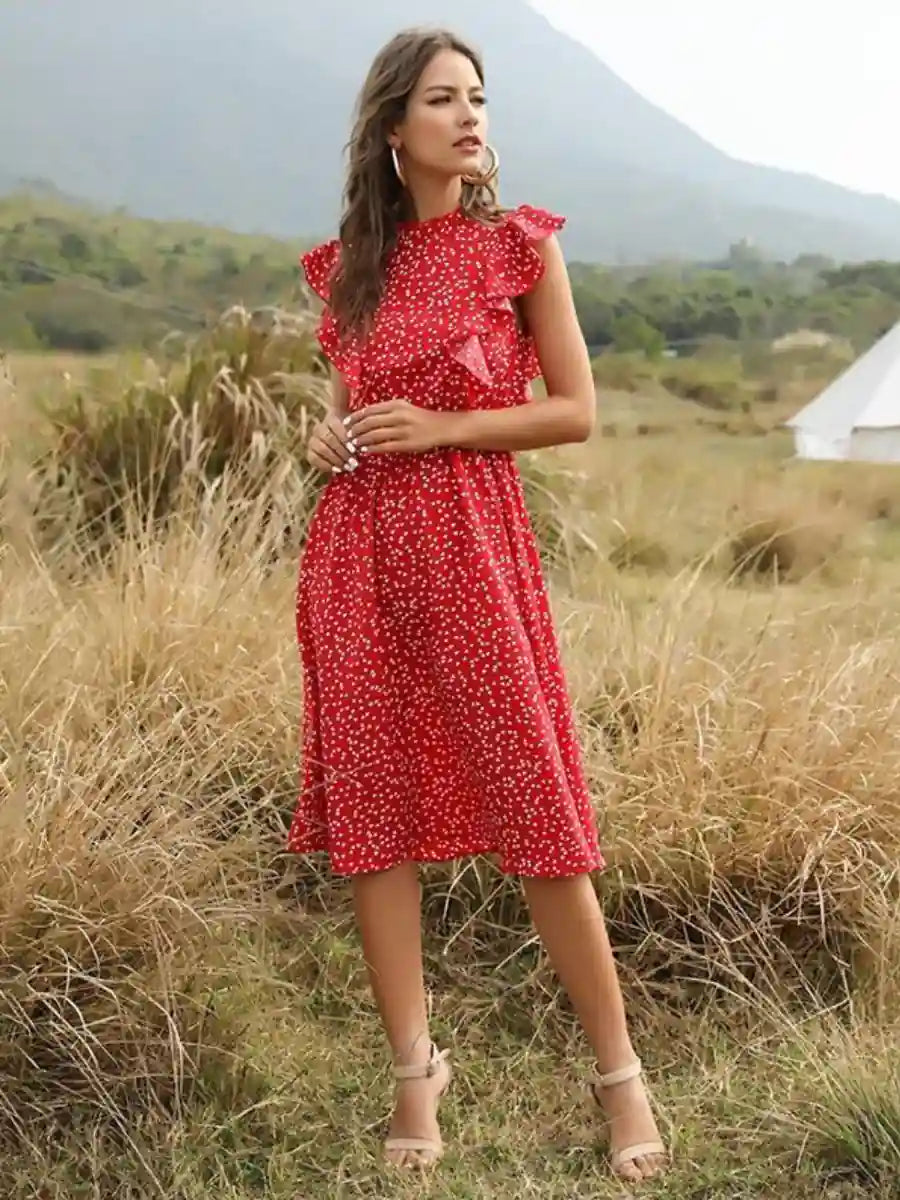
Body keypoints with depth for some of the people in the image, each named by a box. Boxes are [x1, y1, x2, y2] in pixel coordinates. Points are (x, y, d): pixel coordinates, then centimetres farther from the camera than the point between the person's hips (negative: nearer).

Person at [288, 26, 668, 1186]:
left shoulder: (519, 243, 0)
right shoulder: (345, 264, 11)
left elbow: (577, 410, -1)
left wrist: (438, 428, -11)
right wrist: (329, 433, 1)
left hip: (475, 543, -4)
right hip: (356, 554, 4)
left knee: (536, 804, -2)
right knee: (373, 808, 4)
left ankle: (619, 1071, 13)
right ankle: (415, 1069, 18)